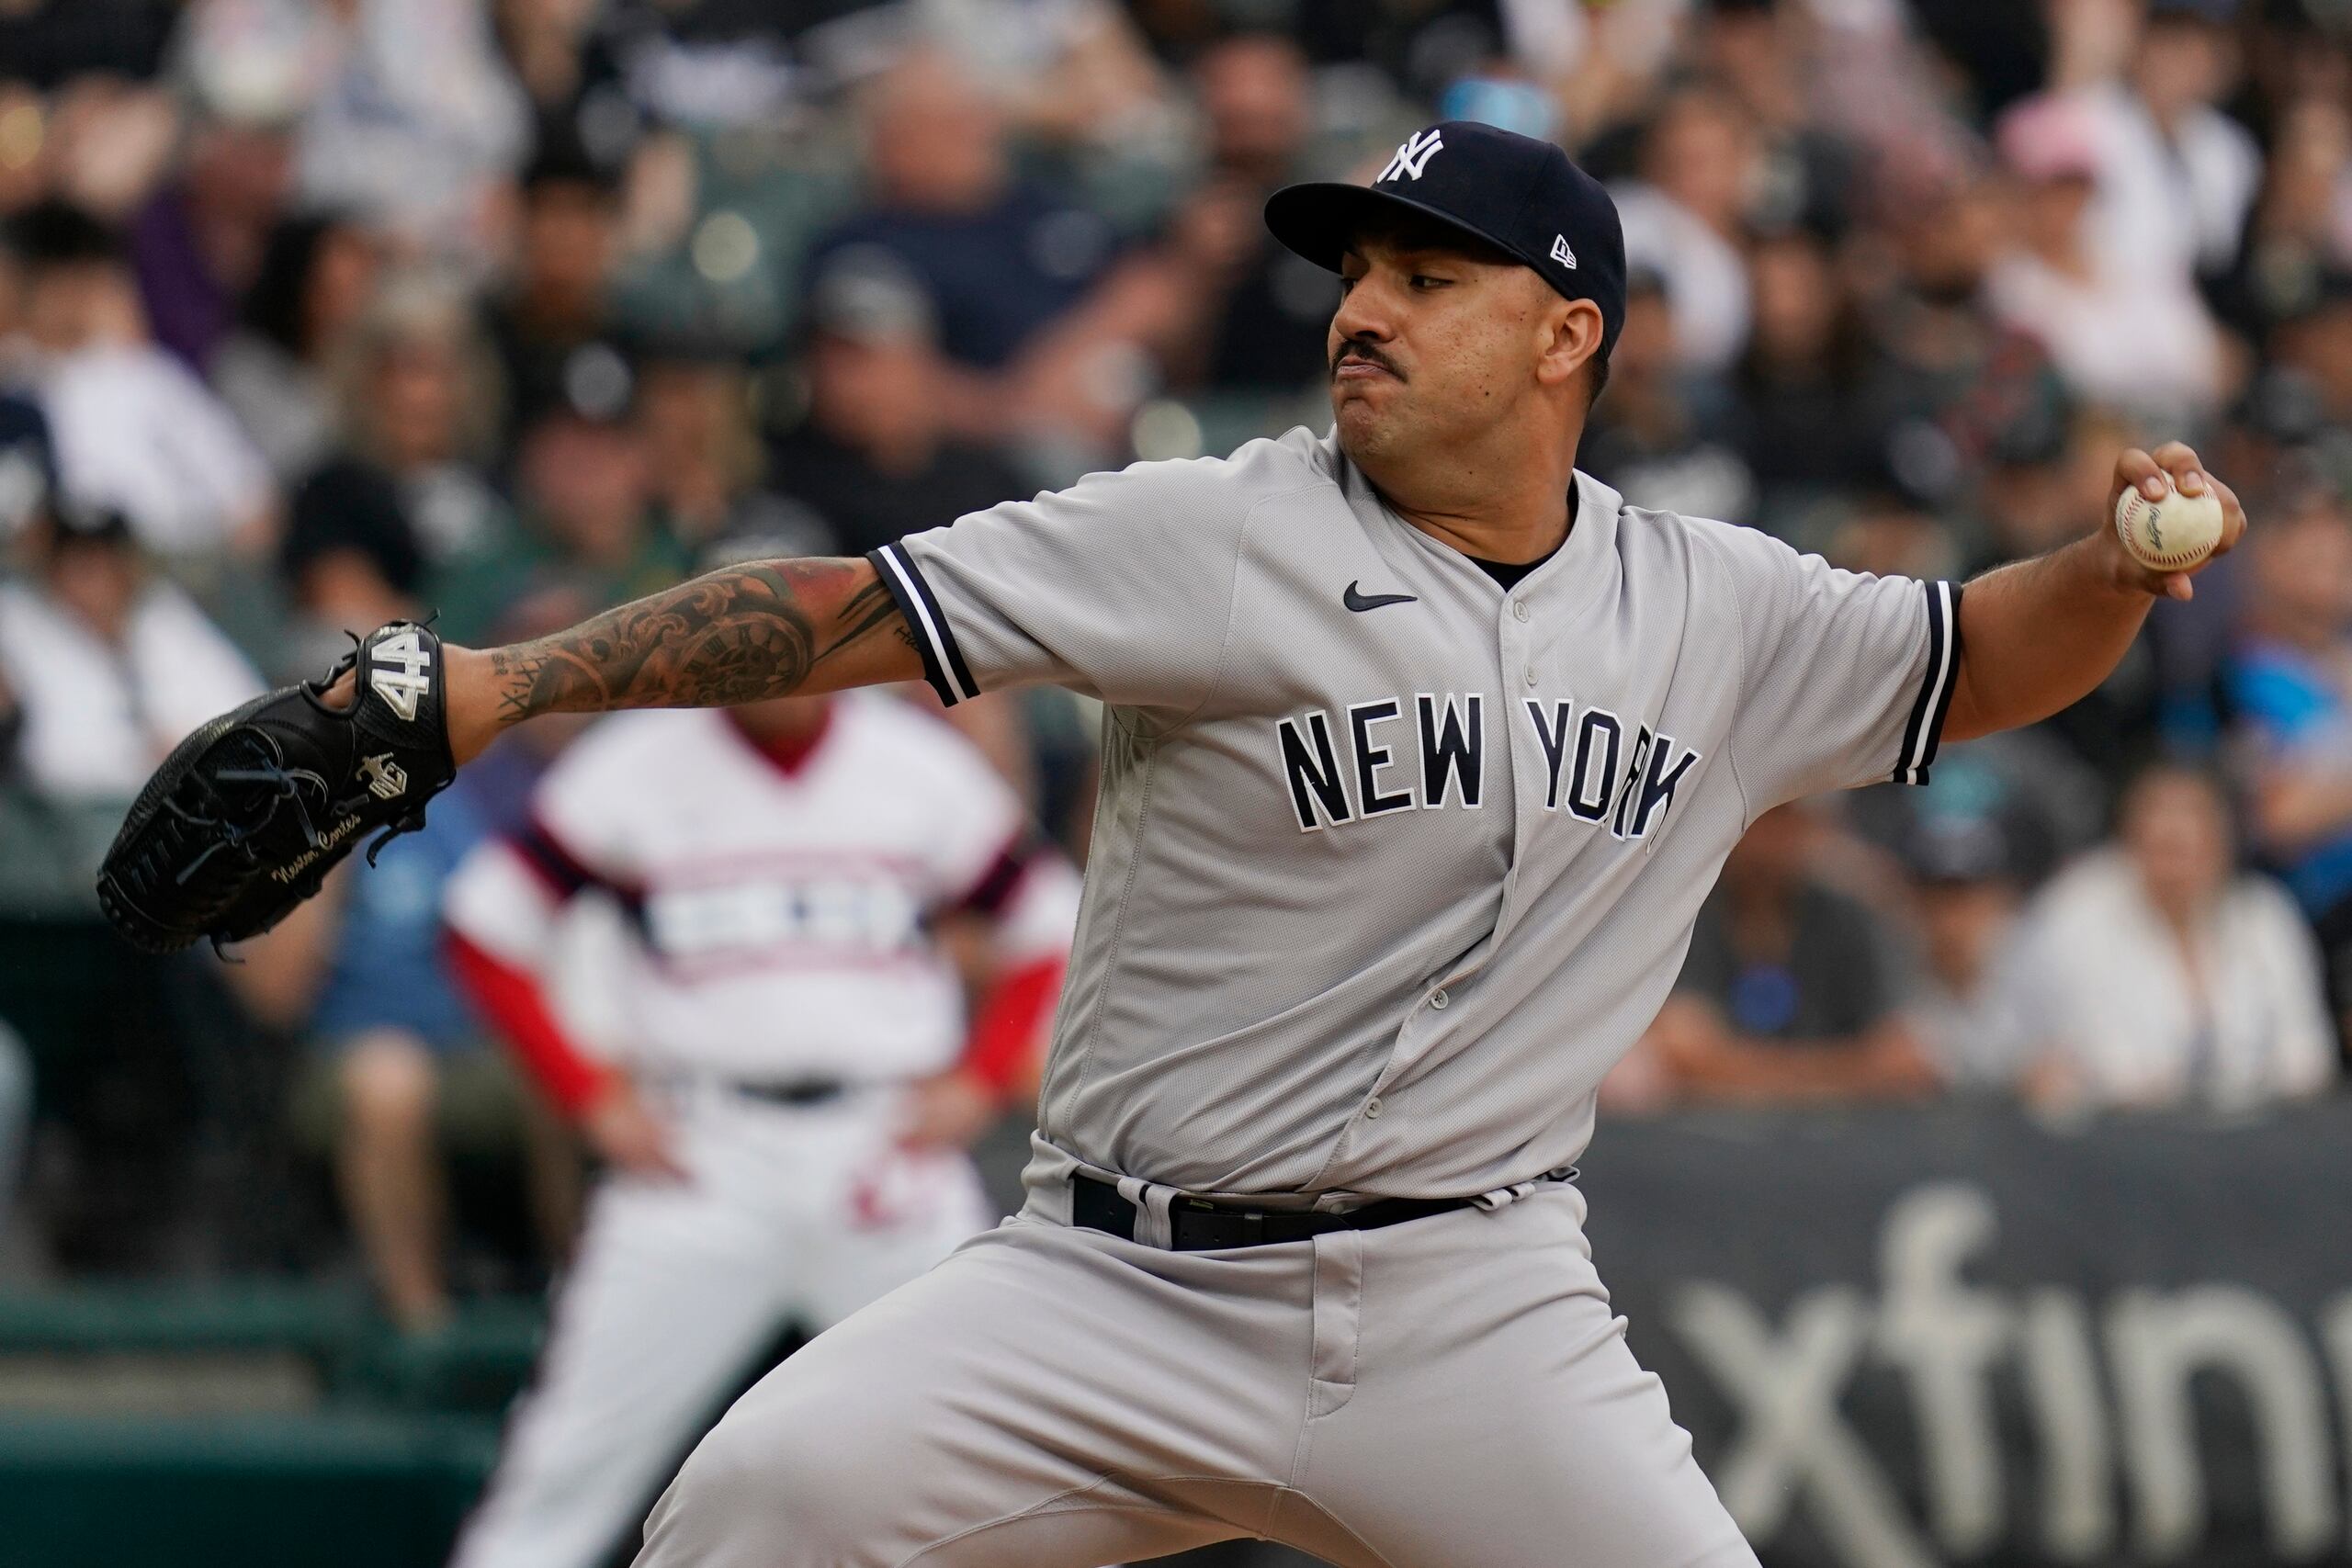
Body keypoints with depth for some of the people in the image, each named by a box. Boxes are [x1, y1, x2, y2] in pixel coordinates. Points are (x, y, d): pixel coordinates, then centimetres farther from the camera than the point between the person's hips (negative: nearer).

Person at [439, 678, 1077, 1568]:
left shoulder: (922, 768, 5)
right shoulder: (635, 772, 0)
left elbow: (1050, 928, 13)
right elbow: (487, 927, 5)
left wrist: (978, 1083, 1)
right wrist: (591, 1097, -1)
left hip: (887, 1152, 1)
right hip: (700, 1156, -1)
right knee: (575, 1460, -5)